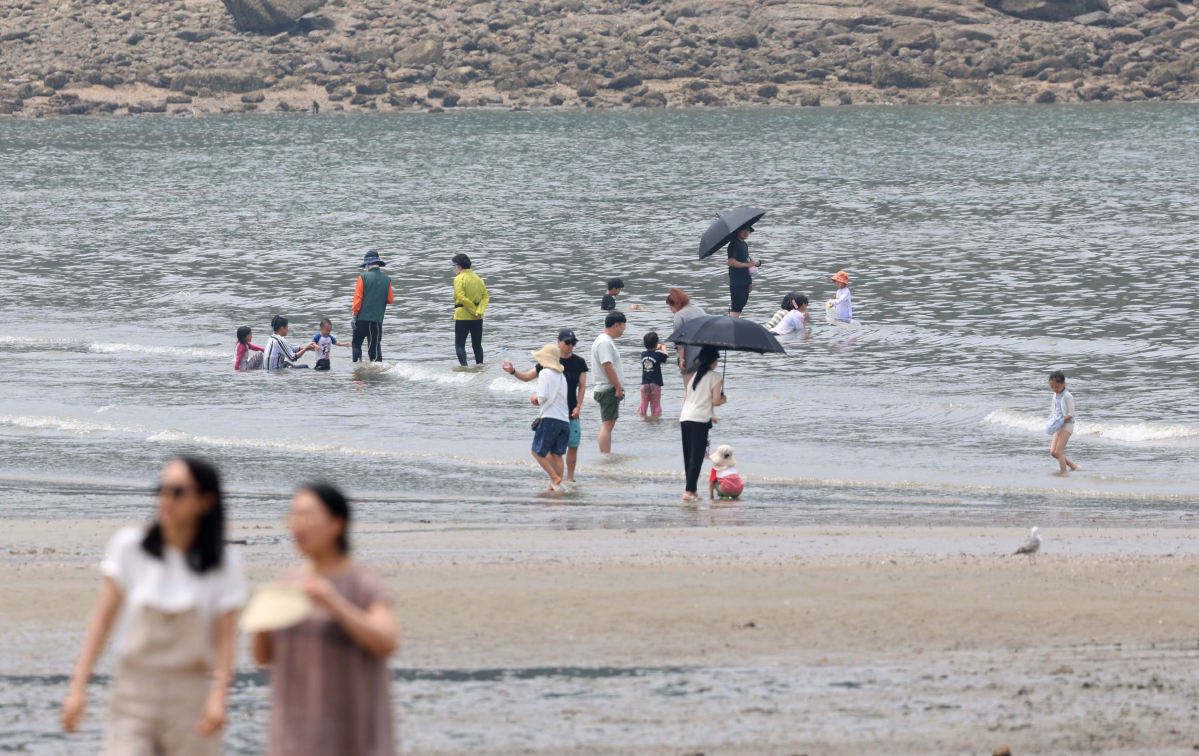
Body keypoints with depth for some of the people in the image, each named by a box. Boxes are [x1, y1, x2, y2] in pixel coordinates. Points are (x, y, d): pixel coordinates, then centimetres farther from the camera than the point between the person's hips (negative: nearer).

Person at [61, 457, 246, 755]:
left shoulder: (223, 561, -1)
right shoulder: (129, 546, -1)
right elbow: (102, 618, -1)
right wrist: (78, 685, -7)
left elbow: (225, 638, -5)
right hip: (133, 690, 0)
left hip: (192, 696, 0)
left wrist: (218, 694, -20)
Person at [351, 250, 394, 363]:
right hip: (378, 318, 3)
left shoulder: (363, 277, -4)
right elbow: (390, 300, 7)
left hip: (362, 317, -3)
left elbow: (358, 298, -7)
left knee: (356, 344, 10)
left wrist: (355, 315, -4)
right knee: (375, 347, 6)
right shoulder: (386, 279, 4)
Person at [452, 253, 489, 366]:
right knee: (477, 344, 15)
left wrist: (474, 311, -13)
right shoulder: (478, 279, 10)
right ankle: (480, 365, 19)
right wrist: (479, 311, -10)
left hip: (462, 316, -6)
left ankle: (464, 365, -17)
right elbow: (485, 297, 2)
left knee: (459, 344, -1)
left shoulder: (459, 279, -8)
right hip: (477, 318, 6)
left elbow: (461, 298, -18)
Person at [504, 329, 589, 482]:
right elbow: (527, 376, 5)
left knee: (573, 446, 2)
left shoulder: (579, 363, 2)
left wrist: (578, 407, -6)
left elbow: (582, 386, 4)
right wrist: (513, 371, -12)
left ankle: (570, 478, 14)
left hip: (571, 413, 1)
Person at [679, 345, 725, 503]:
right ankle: (689, 491, -12)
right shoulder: (715, 377, -2)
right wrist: (724, 399, 15)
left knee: (688, 457, 12)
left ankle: (692, 490, 16)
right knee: (697, 457, -5)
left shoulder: (693, 375, 16)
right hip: (700, 420, -6)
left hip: (685, 418, 6)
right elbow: (715, 401, -9)